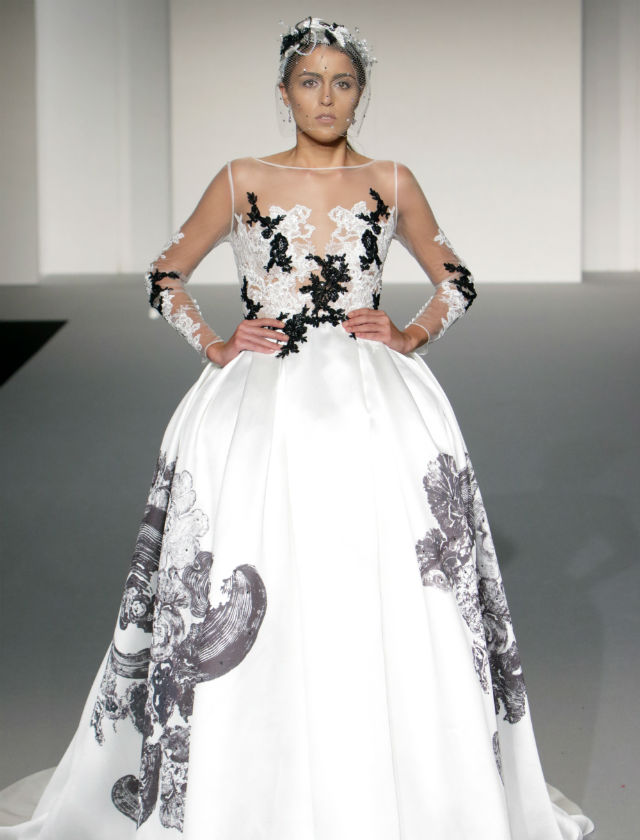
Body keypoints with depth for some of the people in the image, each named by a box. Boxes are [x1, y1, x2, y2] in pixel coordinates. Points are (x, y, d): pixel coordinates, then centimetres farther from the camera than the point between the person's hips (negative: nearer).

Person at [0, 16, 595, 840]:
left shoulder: (391, 183, 9)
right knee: (251, 609, -4)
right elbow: (164, 277, 14)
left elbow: (456, 281, 18)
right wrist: (213, 346, 2)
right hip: (261, 409, 0)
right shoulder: (243, 180, 7)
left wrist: (411, 338, 3)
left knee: (384, 606, -5)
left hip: (376, 408, 0)